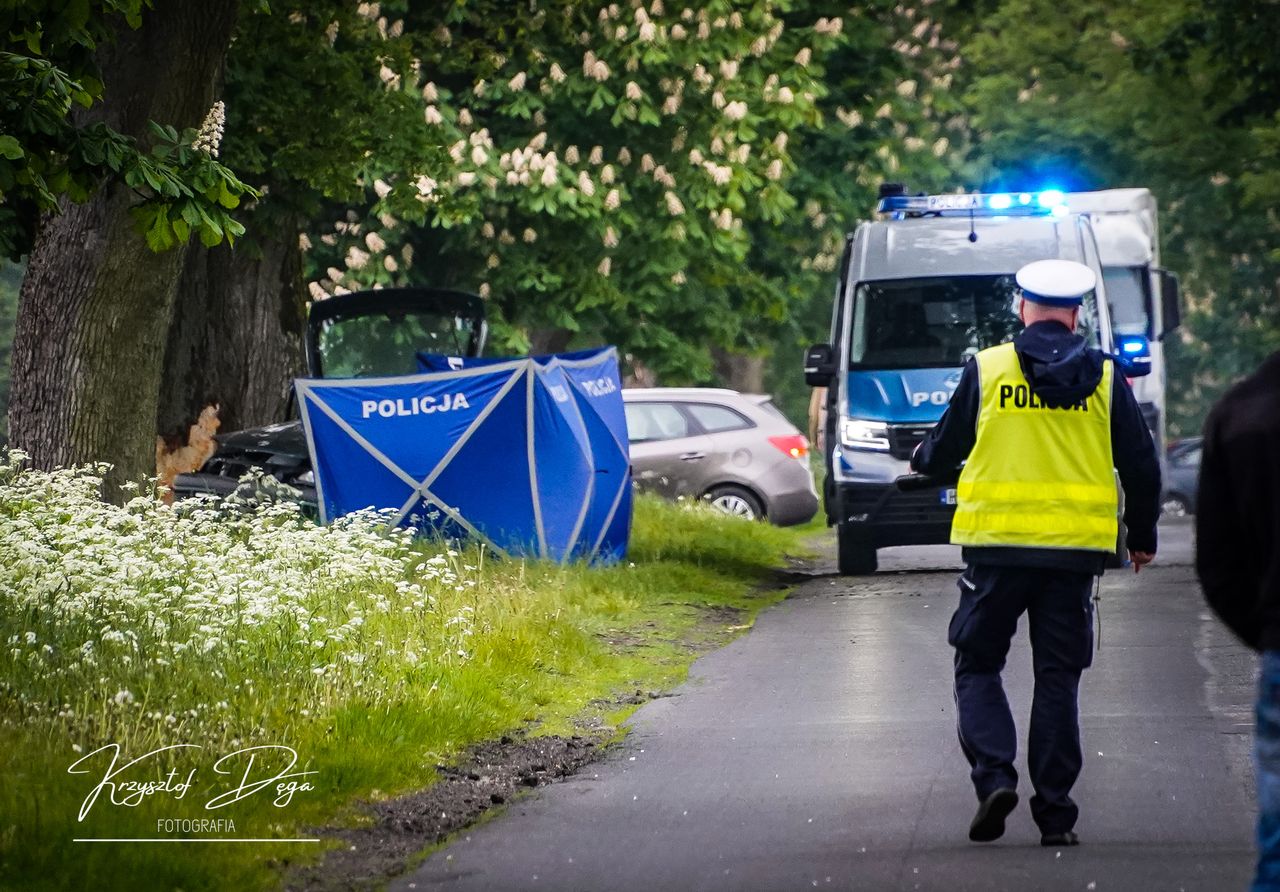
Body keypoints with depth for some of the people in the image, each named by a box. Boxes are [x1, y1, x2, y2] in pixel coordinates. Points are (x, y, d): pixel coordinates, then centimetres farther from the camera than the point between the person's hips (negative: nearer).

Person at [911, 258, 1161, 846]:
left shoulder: (987, 369, 0)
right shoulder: (1104, 379, 4)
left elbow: (945, 449, 9)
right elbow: (1140, 465, 8)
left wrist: (923, 460, 32)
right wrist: (1143, 535, 22)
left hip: (997, 546, -1)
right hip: (1076, 550, 1)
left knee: (977, 665, 10)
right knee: (1058, 676, 8)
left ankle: (993, 774, -11)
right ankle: (1055, 813, 5)